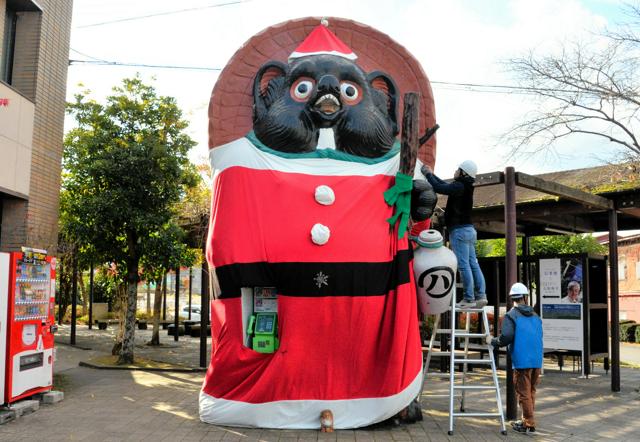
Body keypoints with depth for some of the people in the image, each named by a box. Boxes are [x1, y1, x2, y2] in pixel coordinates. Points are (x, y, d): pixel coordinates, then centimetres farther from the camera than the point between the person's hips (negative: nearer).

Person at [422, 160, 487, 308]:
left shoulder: (459, 186, -14)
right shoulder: (465, 187, 16)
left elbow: (439, 188, -19)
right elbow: (445, 185, 29)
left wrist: (428, 174, -4)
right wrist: (431, 174, 30)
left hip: (460, 230, -10)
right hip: (469, 229, 10)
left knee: (463, 265, -9)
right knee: (473, 264, 7)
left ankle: (469, 299, -9)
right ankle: (480, 296, 7)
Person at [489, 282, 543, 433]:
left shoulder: (511, 315, -7)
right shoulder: (535, 316, 14)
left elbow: (506, 337, -18)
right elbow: (539, 337, 17)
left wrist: (492, 341, -1)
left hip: (522, 361, -6)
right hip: (537, 360, 6)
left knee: (524, 393, 0)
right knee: (531, 391, 16)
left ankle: (529, 424, 2)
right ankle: (527, 420, 23)